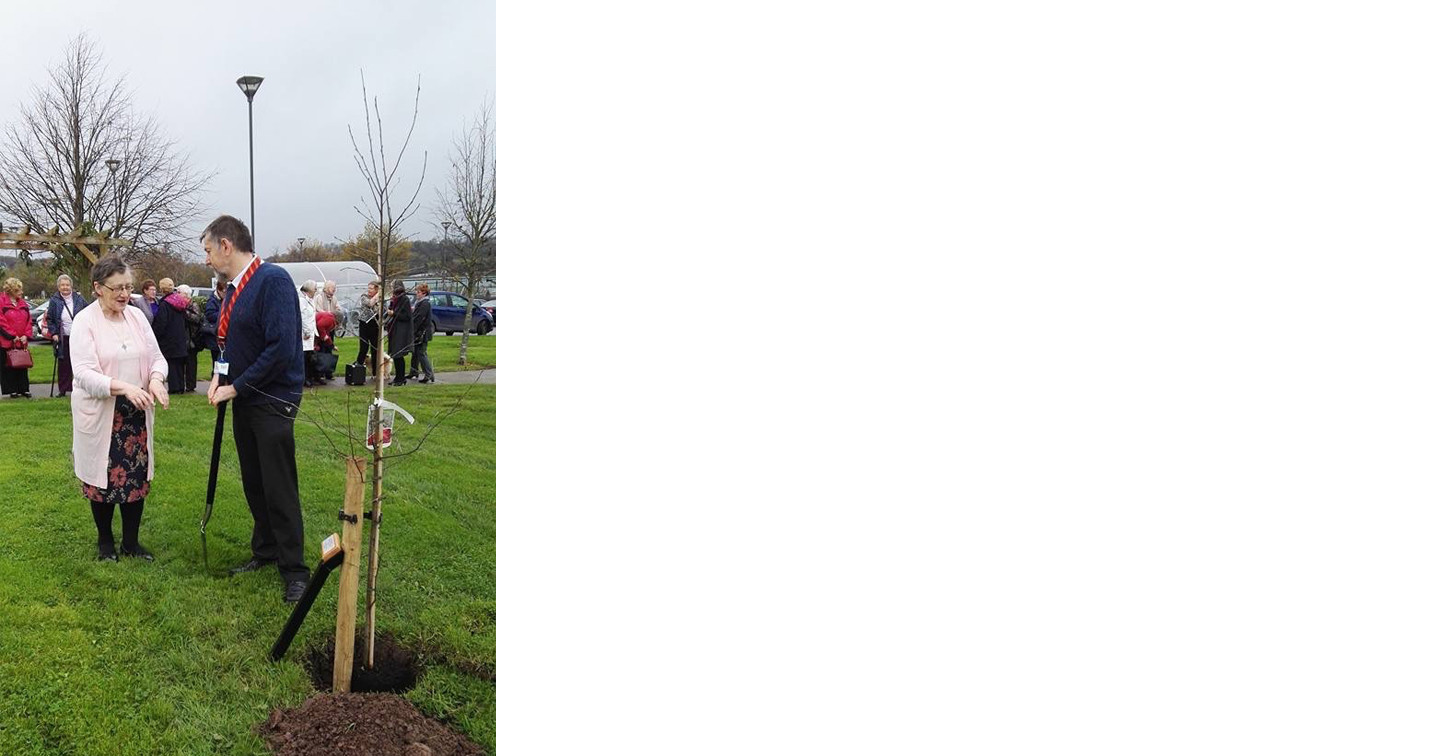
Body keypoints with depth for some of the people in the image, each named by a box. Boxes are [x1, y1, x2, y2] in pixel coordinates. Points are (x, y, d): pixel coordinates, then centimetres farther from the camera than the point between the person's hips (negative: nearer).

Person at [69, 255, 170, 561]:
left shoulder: (136, 316, 3)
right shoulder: (84, 321, -11)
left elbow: (157, 356, 5)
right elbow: (84, 373, -18)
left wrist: (156, 379, -17)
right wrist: (123, 387, -32)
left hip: (136, 414, 4)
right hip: (100, 415, -4)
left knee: (137, 477, 8)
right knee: (104, 479, 8)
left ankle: (131, 541, 22)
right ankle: (106, 541, 27)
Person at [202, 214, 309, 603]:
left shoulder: (273, 280, -18)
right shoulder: (234, 288, 9)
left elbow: (281, 348, -25)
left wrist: (237, 387, -17)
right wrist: (221, 376, 2)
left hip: (273, 400, -8)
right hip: (243, 398, 8)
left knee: (279, 488, -3)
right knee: (253, 483, 16)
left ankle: (294, 570, 7)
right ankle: (265, 550, 31)